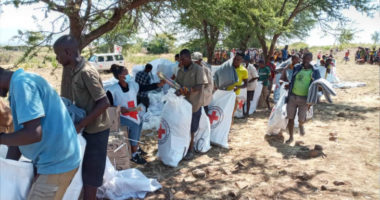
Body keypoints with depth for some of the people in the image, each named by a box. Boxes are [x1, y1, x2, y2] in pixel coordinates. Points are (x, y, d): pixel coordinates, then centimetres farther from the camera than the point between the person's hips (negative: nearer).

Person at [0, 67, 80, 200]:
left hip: (56, 165, -10)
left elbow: (33, 133, -27)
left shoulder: (21, 83, -19)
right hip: (53, 161, 10)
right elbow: (19, 134, 13)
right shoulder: (20, 83, 13)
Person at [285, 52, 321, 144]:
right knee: (291, 118, 5)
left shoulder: (315, 72, -2)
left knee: (301, 120, -2)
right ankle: (291, 137, 22)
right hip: (292, 96, 2)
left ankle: (301, 125, 37)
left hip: (304, 99, -2)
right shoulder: (296, 68, 2)